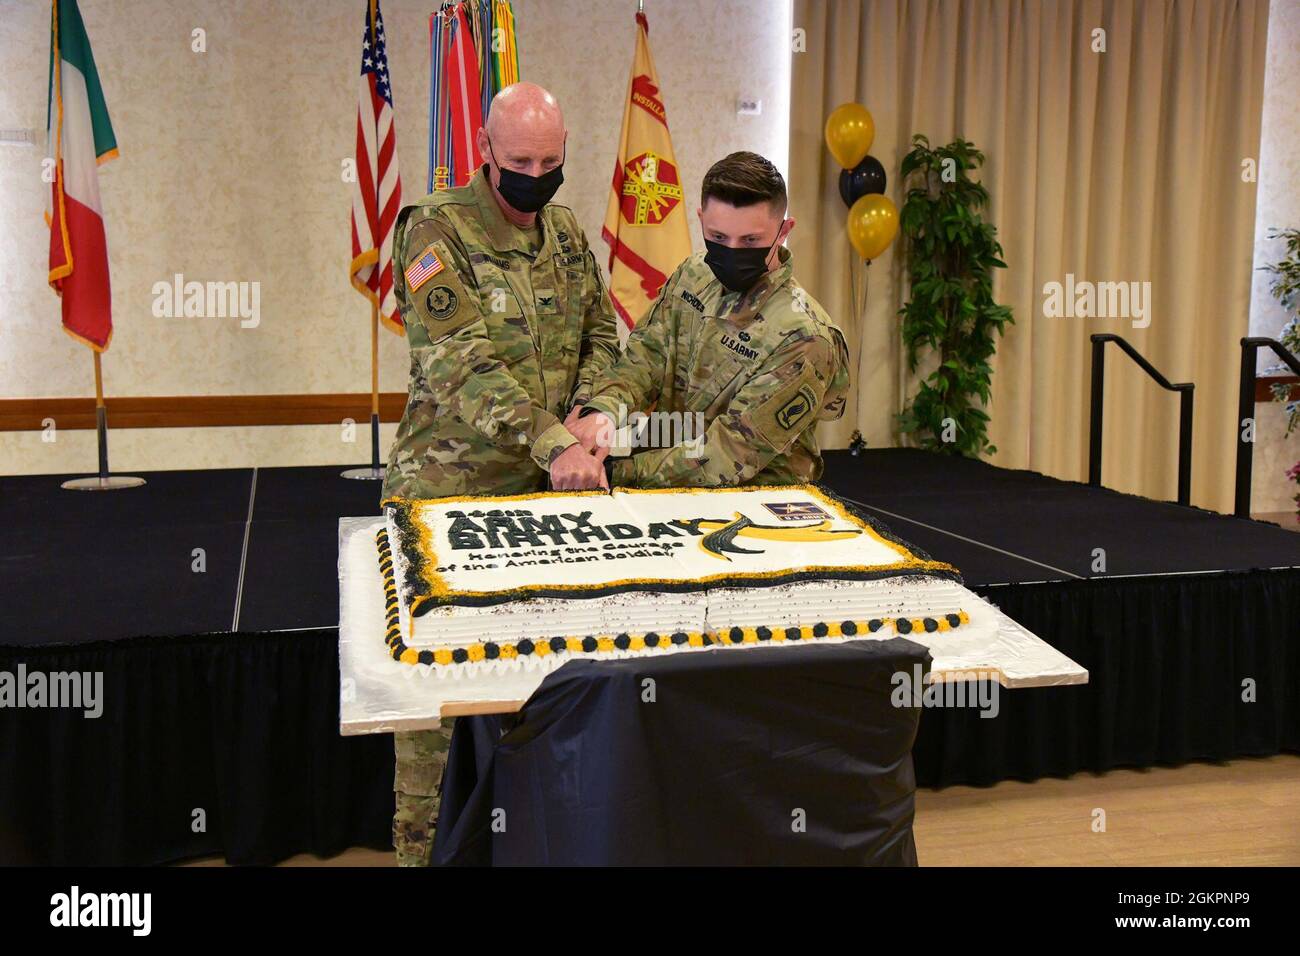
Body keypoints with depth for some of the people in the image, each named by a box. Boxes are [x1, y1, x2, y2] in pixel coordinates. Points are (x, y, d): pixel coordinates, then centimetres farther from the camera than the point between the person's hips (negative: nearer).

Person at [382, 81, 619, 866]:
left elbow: (601, 338, 16)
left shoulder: (567, 232, 11)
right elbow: (462, 363, -20)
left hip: (543, 487, 6)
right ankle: (421, 844, 15)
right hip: (447, 489, -5)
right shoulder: (436, 229, -10)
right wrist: (556, 444, -29)